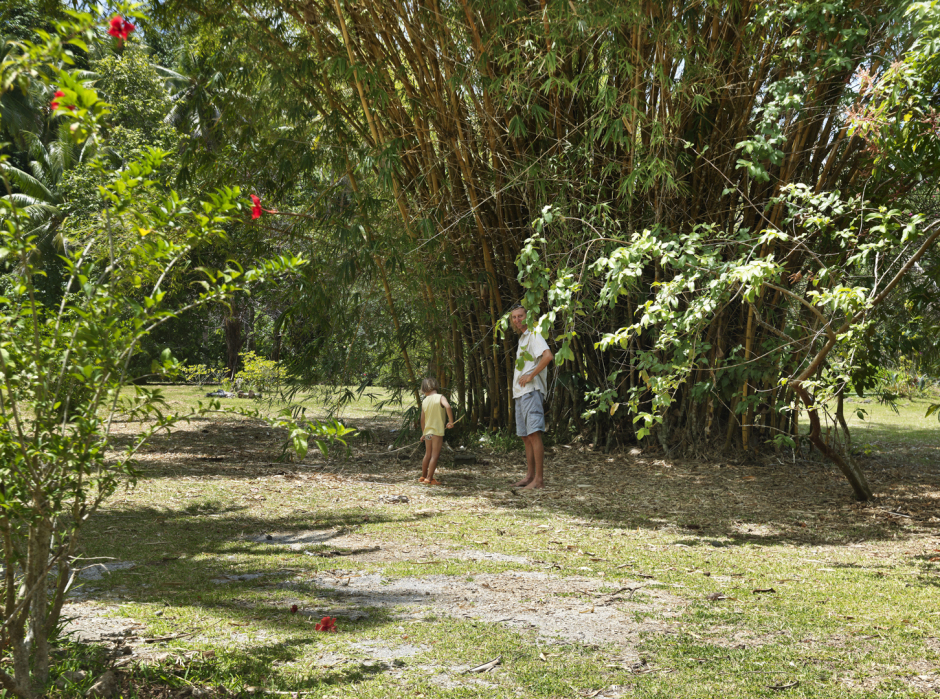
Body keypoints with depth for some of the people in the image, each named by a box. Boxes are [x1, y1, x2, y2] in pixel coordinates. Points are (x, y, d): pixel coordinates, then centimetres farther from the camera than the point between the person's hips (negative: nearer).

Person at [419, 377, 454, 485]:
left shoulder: (424, 401, 4)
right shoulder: (440, 397, -9)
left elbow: (422, 419, 9)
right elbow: (447, 406, -29)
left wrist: (423, 433, 20)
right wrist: (451, 421, -19)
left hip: (427, 431, 5)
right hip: (437, 431, -5)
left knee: (427, 455, 19)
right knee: (435, 455, -1)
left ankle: (423, 476, 28)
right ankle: (429, 478, -2)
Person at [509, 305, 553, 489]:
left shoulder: (533, 335, -7)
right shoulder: (521, 338, 22)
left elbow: (548, 356, -24)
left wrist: (530, 376, -19)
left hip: (531, 391, -10)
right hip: (520, 393, 10)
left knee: (534, 434, -14)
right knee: (526, 436, 11)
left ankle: (539, 479, -16)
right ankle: (530, 476, 16)